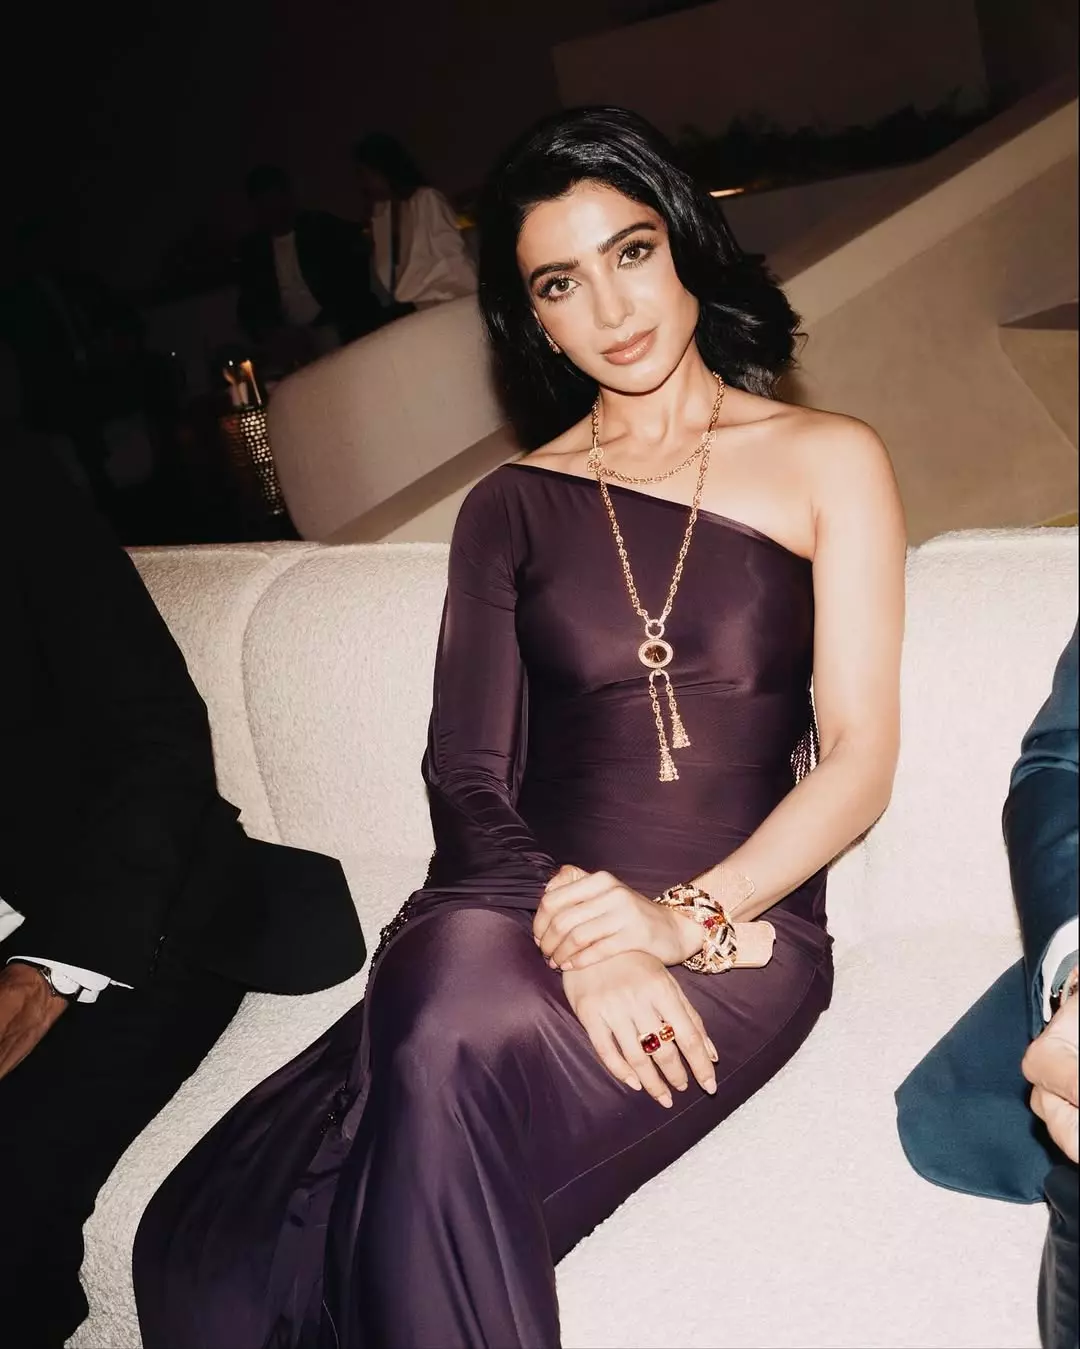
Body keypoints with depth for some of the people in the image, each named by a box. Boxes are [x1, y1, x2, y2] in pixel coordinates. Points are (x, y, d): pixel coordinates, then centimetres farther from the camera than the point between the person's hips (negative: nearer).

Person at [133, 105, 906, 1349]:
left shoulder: (828, 462, 10)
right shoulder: (510, 508, 16)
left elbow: (859, 759, 2)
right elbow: (466, 776, 6)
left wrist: (688, 917, -14)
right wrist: (571, 934, -14)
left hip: (740, 929, -1)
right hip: (518, 907, 2)